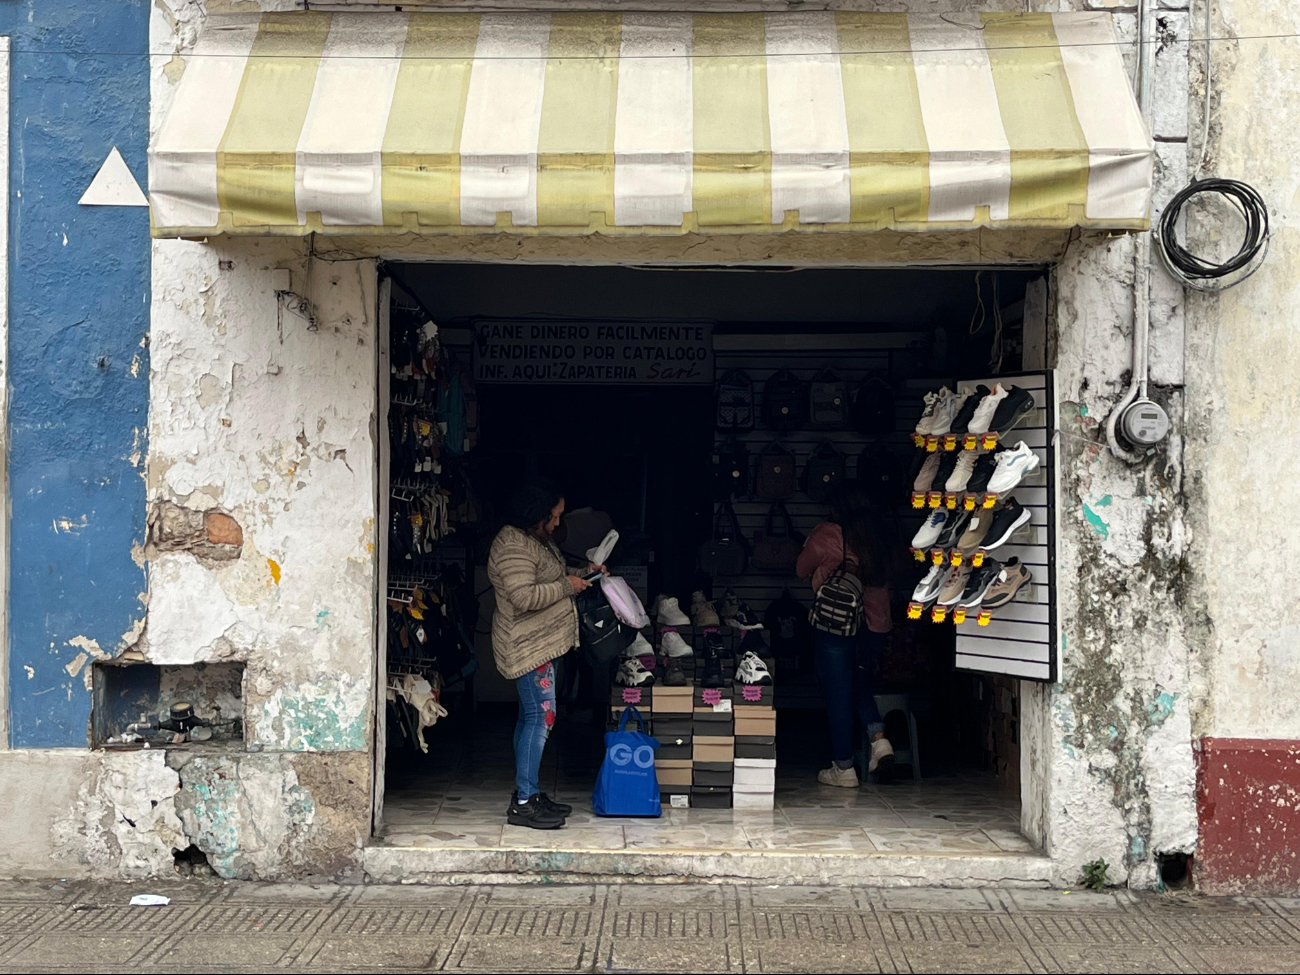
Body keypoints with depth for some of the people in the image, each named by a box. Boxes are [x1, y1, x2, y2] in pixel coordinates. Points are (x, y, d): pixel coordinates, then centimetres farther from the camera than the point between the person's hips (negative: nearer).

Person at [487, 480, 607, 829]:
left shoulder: (538, 540, 14)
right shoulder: (513, 545, -20)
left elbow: (550, 579, 27)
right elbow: (523, 597, -28)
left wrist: (582, 573, 11)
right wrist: (567, 586, -19)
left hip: (542, 643, 11)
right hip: (528, 646, -11)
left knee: (530, 716, 13)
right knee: (541, 716, -12)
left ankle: (528, 793, 19)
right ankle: (523, 803, -10)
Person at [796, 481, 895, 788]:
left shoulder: (826, 534, -9)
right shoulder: (875, 537, 2)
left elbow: (802, 570, 5)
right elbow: (884, 576, 9)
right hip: (875, 623, 5)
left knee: (837, 696, 5)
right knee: (859, 683, 26)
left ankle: (844, 768, 10)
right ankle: (879, 737, 6)